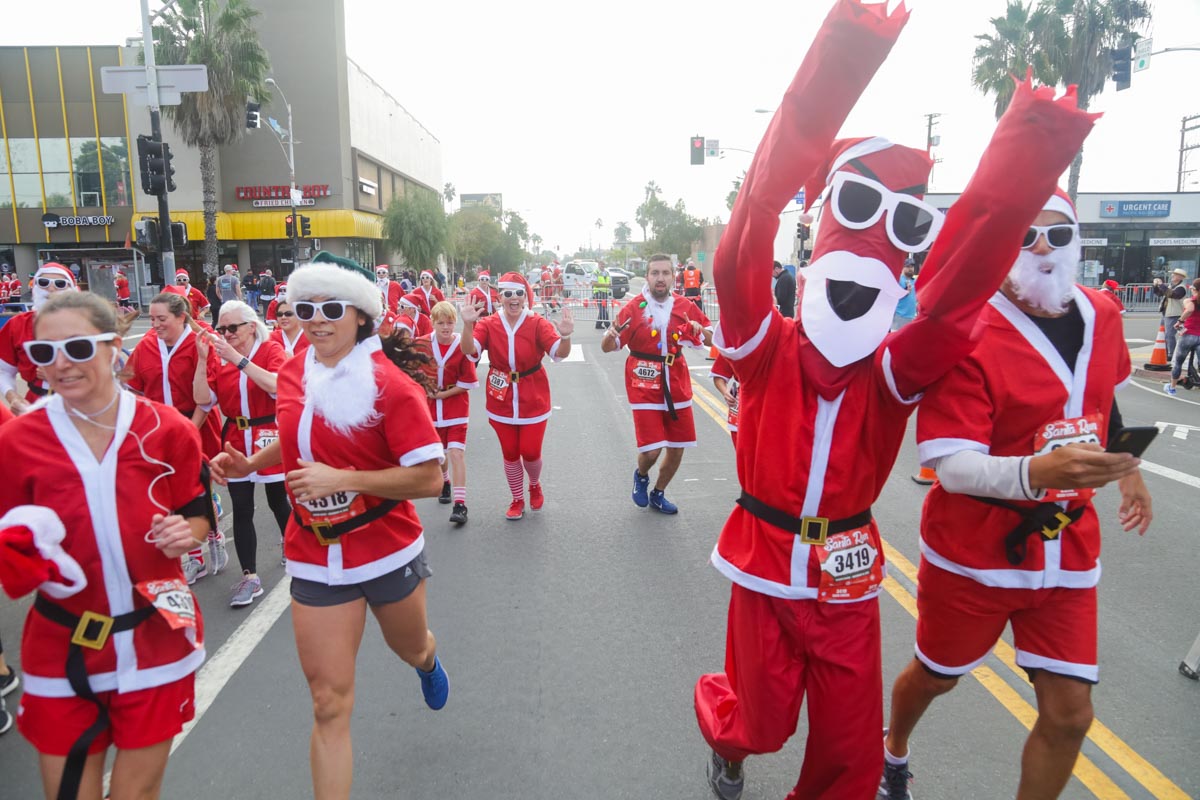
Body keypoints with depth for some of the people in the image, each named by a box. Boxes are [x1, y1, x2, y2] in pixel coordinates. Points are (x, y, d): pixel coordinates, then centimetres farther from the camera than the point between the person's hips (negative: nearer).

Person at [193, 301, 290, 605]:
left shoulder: (271, 349, -6)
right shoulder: (218, 356, 3)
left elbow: (277, 386, -25)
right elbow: (203, 399, -6)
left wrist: (237, 358, -29)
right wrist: (202, 359, -15)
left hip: (269, 437, -3)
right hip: (236, 441, 3)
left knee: (277, 501, 11)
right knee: (241, 509, 2)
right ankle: (250, 577, 9)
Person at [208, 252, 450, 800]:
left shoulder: (388, 384, -19)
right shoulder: (292, 375, -1)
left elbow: (429, 478, -22)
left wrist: (341, 478, -27)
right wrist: (250, 464, 3)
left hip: (389, 553, -2)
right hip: (315, 559, 3)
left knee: (410, 649, 27)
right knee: (329, 703, 3)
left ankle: (428, 663, 65)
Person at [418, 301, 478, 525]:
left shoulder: (462, 347, -13)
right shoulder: (423, 343, -7)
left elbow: (468, 383, -10)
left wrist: (443, 394, -14)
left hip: (456, 407, -3)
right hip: (431, 406, 3)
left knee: (456, 452, -13)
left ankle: (460, 504, -13)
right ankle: (445, 483, 46)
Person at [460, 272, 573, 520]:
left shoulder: (538, 323, -11)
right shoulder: (488, 324, -7)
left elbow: (559, 353, -23)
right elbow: (469, 351, -22)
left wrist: (565, 336, -46)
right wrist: (468, 325, -41)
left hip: (533, 399, -1)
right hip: (501, 400, 2)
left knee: (530, 452, 0)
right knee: (510, 453, 12)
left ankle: (535, 485, 35)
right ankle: (517, 500, 33)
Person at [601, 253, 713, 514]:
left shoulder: (685, 307, 0)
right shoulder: (633, 308, -8)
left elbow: (712, 340, 8)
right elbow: (607, 347, -5)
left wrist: (700, 330, -15)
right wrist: (610, 335, -28)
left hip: (676, 386, 4)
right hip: (644, 387, -3)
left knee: (677, 449, 10)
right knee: (651, 450, -9)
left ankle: (657, 494, 35)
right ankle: (641, 476, 28)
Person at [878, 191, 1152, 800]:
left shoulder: (1102, 316, -1)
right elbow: (950, 466, -28)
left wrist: (1126, 466, 28)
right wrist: (1035, 472, -44)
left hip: (1066, 549, 5)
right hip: (974, 550, -4)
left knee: (1069, 714, 7)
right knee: (936, 676, 18)